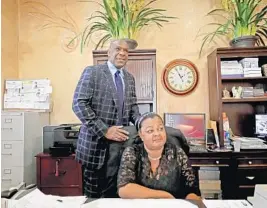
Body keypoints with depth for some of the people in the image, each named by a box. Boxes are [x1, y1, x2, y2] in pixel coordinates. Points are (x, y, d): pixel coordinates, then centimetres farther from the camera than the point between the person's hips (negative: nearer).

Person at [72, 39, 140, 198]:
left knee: (114, 193, 9)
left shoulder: (130, 78, 13)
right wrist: (104, 130, -19)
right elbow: (79, 104, -12)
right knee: (93, 195, 8)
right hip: (96, 142, -4)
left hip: (120, 140, 5)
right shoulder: (92, 72, -4)